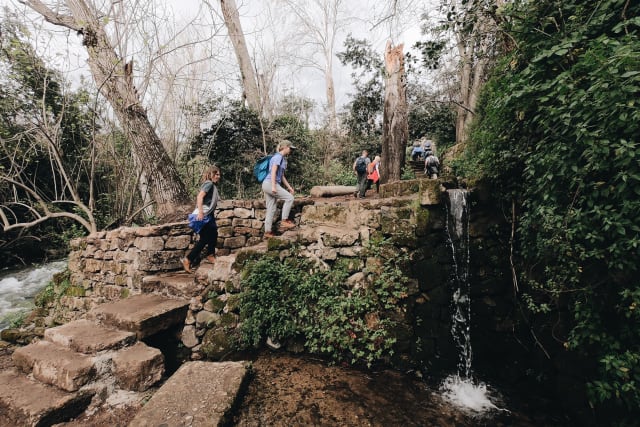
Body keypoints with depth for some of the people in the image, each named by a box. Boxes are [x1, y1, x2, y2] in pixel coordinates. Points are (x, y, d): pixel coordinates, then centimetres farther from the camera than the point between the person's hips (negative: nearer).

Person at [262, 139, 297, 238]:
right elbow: (273, 172, -16)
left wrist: (289, 187, 23)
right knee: (289, 198, -8)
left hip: (267, 185, 9)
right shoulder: (278, 156, -7)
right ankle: (284, 221, -4)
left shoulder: (283, 159, 21)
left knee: (271, 209, 8)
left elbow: (282, 175, 24)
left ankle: (267, 231, 11)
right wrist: (273, 186, -23)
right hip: (270, 183, -9)